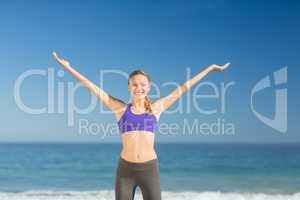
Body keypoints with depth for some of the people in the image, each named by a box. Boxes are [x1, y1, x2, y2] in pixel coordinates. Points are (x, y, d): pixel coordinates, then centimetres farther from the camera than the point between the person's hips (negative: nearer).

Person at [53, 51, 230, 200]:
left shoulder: (156, 108, 5)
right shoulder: (121, 108, 3)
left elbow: (183, 88, 9)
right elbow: (92, 86, 4)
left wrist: (210, 68, 13)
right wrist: (68, 67, 4)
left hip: (149, 168, 0)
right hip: (125, 169, 0)